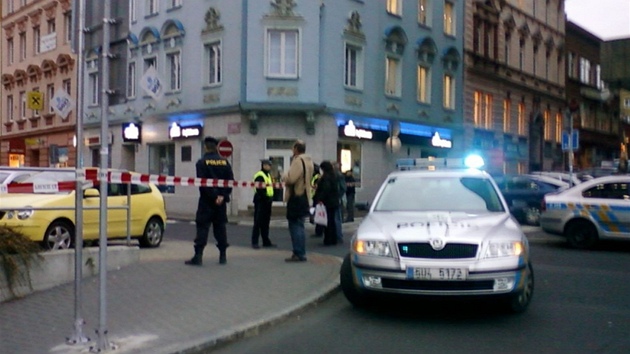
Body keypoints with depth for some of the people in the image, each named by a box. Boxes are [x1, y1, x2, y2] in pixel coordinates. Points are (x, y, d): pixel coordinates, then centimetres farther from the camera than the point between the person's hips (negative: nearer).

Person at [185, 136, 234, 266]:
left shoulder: (202, 162, -7)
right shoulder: (224, 162, 6)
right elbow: (230, 181, 0)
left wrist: (214, 196, -12)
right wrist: (223, 195, -4)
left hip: (207, 201, -4)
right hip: (221, 201, 4)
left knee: (202, 227, -2)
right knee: (220, 227, 11)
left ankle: (198, 256, -7)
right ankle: (223, 256, 13)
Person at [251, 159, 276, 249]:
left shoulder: (268, 175, 19)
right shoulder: (259, 176, -13)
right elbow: (260, 189, -21)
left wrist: (270, 198, 8)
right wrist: (266, 198, -22)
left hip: (267, 201, 9)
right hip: (261, 201, -9)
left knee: (266, 222, 13)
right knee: (258, 222, -7)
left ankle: (266, 241, 20)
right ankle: (254, 242, -3)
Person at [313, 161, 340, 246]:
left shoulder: (326, 177, -14)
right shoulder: (334, 176, 13)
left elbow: (326, 189, -24)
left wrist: (320, 199, -23)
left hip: (327, 203, -9)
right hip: (334, 202, 9)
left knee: (327, 222, -4)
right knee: (332, 221, 14)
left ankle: (328, 240, -2)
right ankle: (333, 239, 19)